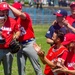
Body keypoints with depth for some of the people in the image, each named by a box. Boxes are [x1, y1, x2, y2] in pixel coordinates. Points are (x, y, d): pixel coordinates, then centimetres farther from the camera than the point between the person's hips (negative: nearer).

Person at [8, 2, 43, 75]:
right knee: (20, 67, 11)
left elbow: (20, 14, -30)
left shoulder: (26, 16, -7)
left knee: (36, 66, -1)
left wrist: (9, 6, -24)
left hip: (29, 44, -6)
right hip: (20, 45, 6)